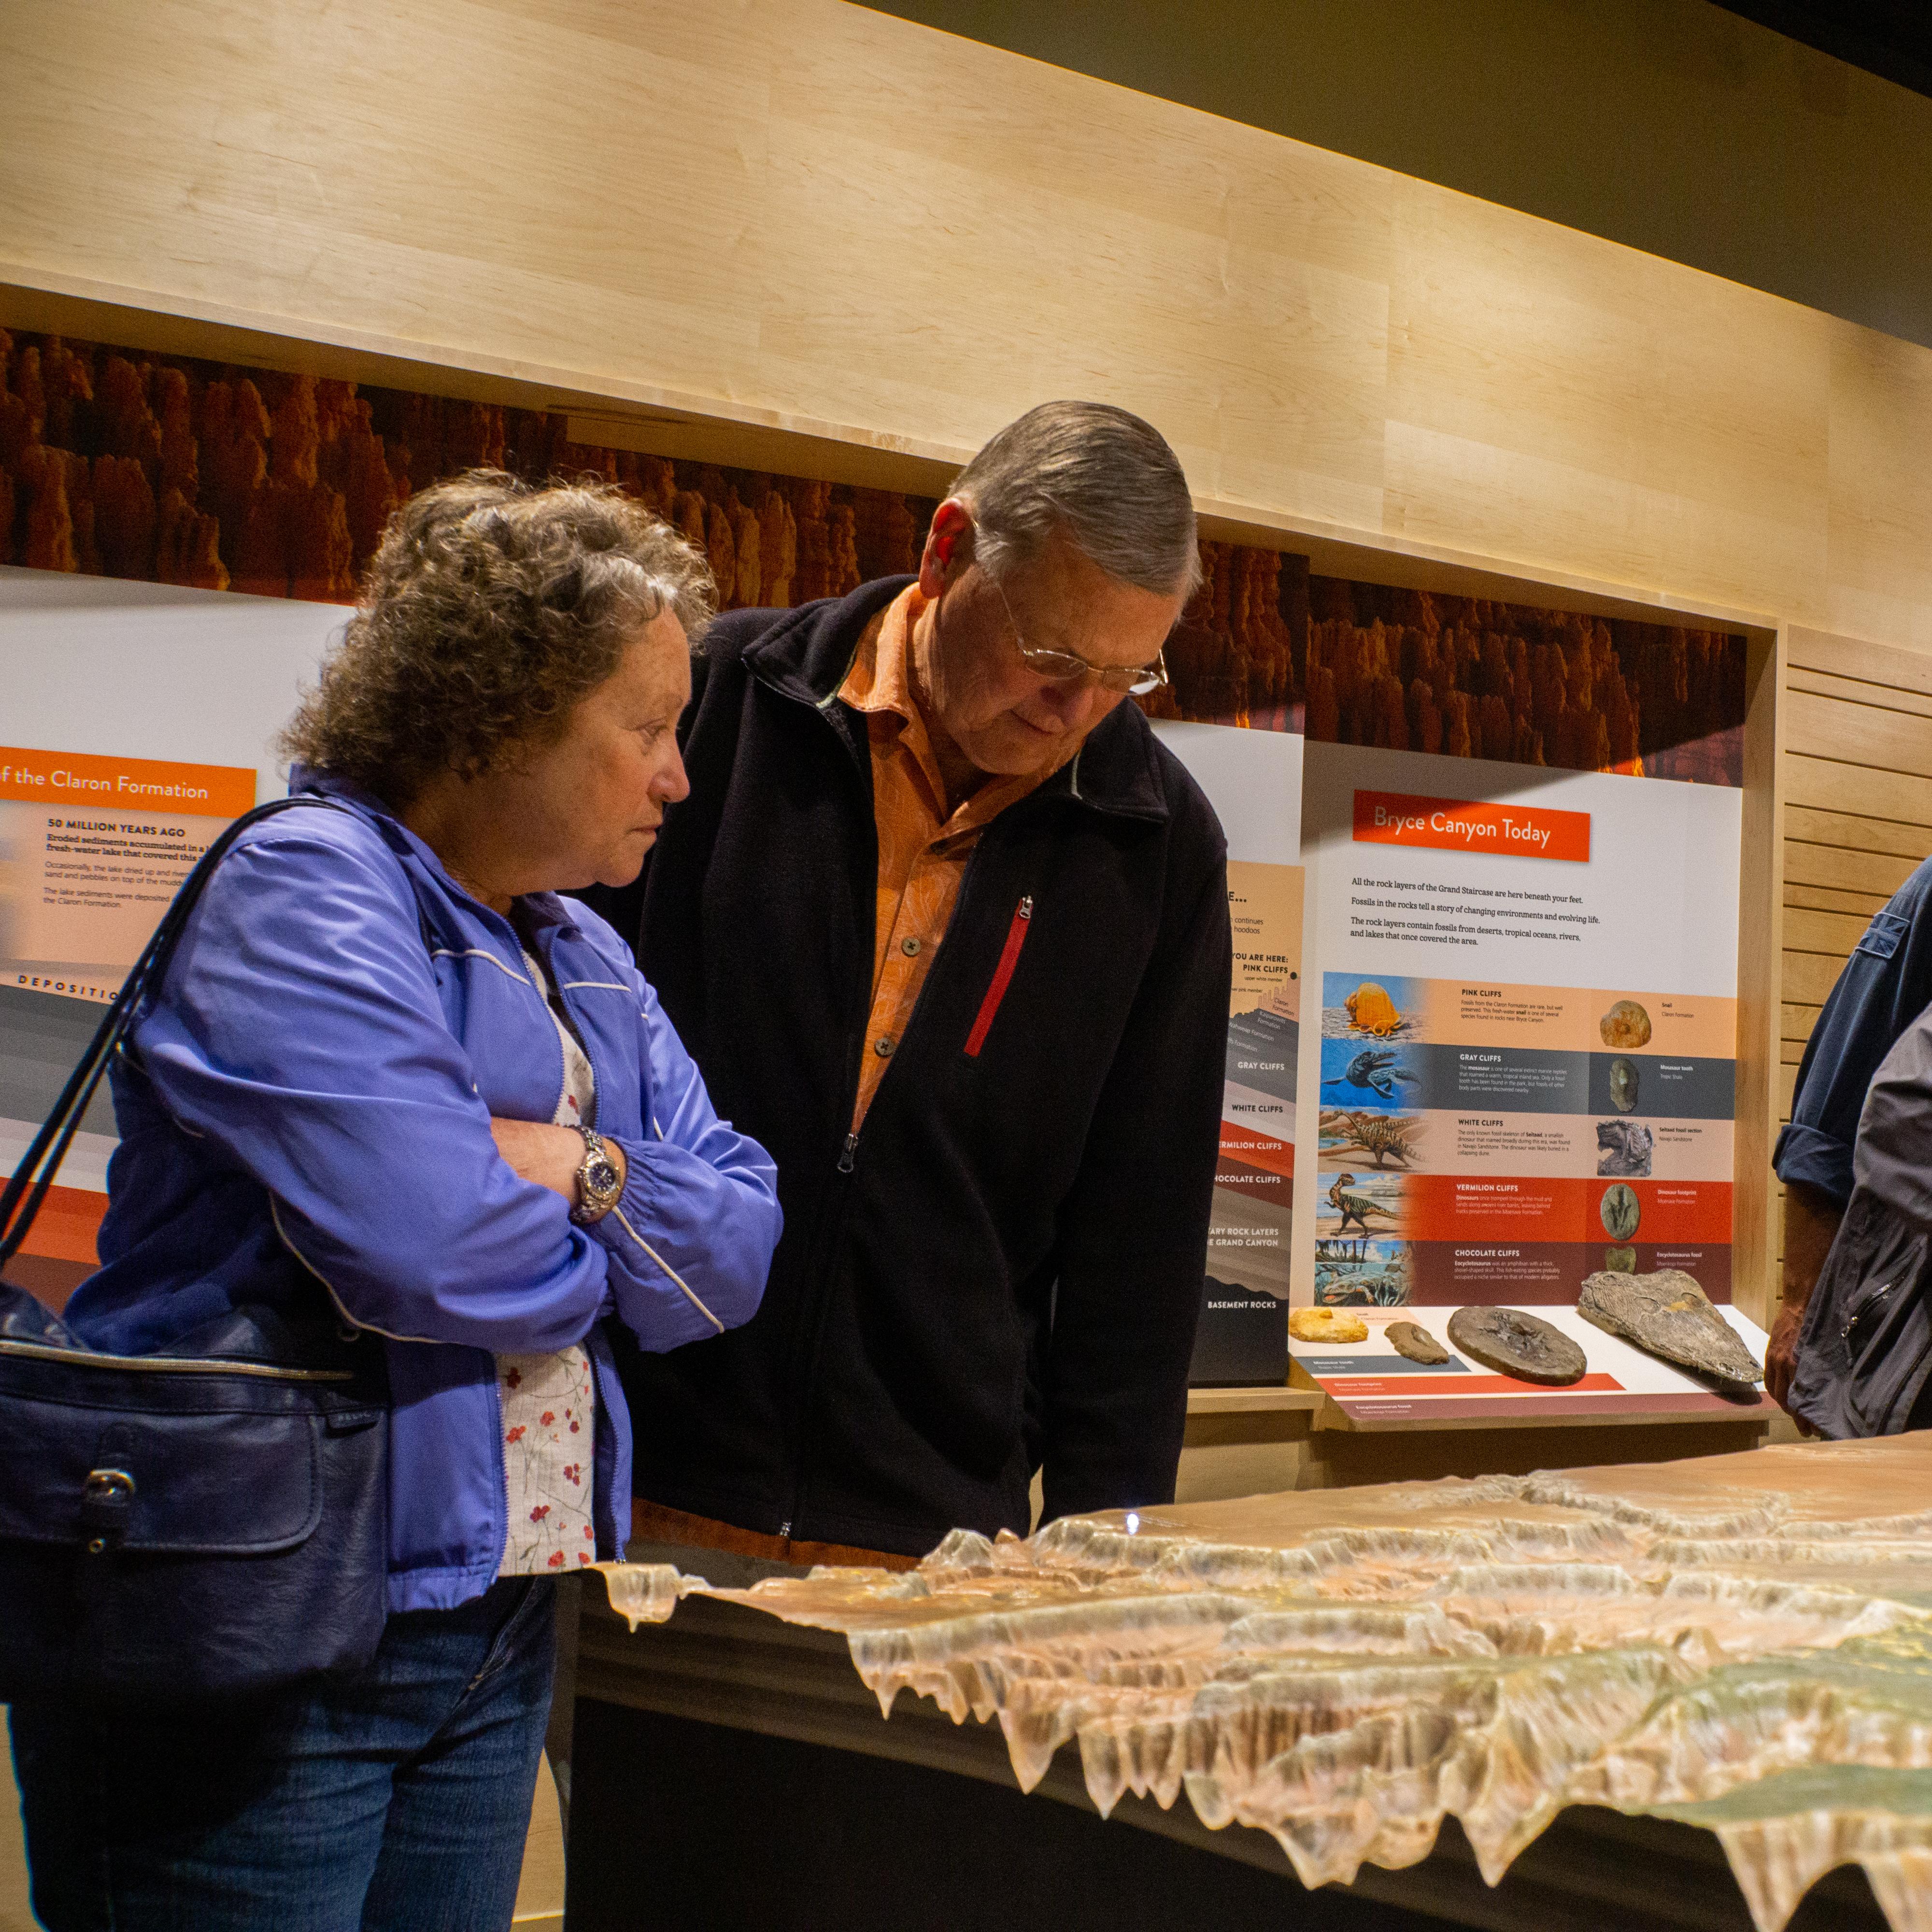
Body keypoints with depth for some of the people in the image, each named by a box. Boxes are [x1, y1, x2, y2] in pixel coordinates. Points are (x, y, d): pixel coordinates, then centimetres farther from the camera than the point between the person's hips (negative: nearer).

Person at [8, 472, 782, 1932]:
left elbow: (742, 1246, 6)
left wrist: (588, 1173, -14)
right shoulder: (307, 890, -14)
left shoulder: (583, 954, 12)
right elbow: (429, 1249, -28)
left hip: (495, 1638, 8)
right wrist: (601, 1251, -7)